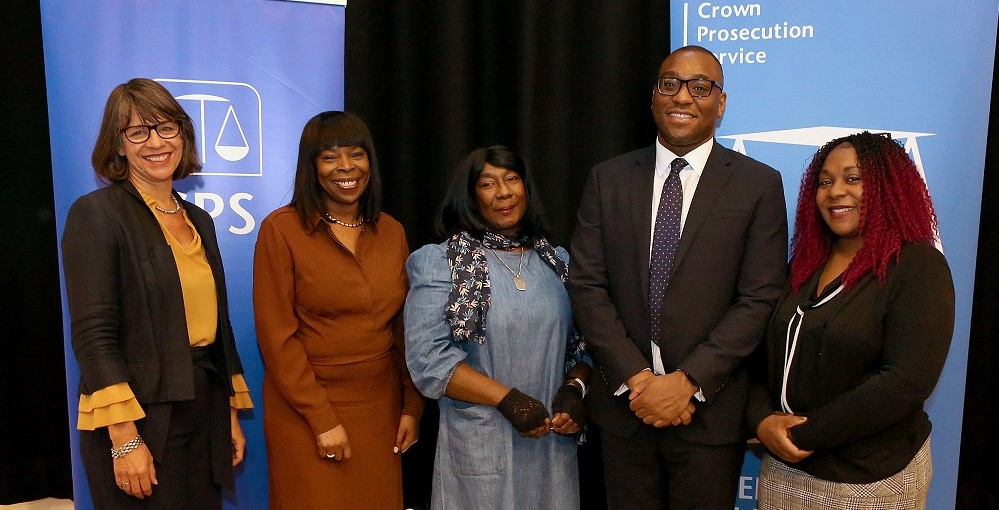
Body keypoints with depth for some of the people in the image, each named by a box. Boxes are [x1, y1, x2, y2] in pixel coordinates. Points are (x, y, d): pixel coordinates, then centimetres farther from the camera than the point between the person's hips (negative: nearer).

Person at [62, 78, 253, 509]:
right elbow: (93, 334, -14)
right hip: (141, 419, -6)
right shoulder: (95, 214, -8)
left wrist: (231, 414, 14)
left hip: (205, 416, 6)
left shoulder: (199, 220, 10)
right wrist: (125, 439, -18)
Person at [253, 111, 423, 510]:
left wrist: (411, 406, 4)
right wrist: (322, 419, -12)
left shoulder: (391, 232, 4)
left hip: (380, 406, 4)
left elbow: (406, 328, 8)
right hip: (307, 410, -4)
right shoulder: (281, 229, -9)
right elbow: (277, 335, -11)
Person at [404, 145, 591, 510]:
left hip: (554, 443, 4)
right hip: (479, 447, -4)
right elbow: (428, 356, -13)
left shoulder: (556, 262, 9)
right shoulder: (441, 263, -5)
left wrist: (575, 388, -8)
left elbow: (581, 342, 11)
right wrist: (506, 398, -19)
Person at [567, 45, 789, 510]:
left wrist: (688, 381, -15)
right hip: (624, 401, 2)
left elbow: (759, 300, -7)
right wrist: (636, 377, -11)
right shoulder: (607, 179, 3)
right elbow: (586, 284, -2)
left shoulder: (759, 185, -3)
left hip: (711, 408, -2)